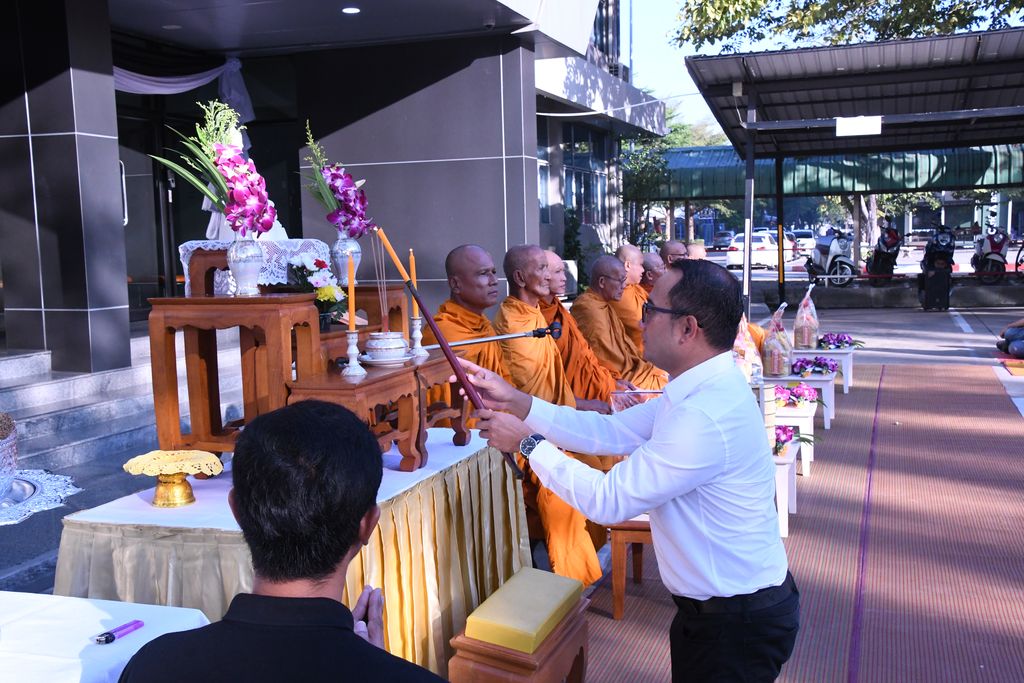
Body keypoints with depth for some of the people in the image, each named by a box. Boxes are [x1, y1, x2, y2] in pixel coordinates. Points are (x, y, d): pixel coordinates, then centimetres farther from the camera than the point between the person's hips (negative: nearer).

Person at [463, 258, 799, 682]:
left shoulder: (706, 416, -32)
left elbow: (609, 500, -26)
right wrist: (517, 402, -2)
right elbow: (612, 431, 3)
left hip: (736, 622, -9)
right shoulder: (703, 388, 1)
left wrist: (527, 443, -16)